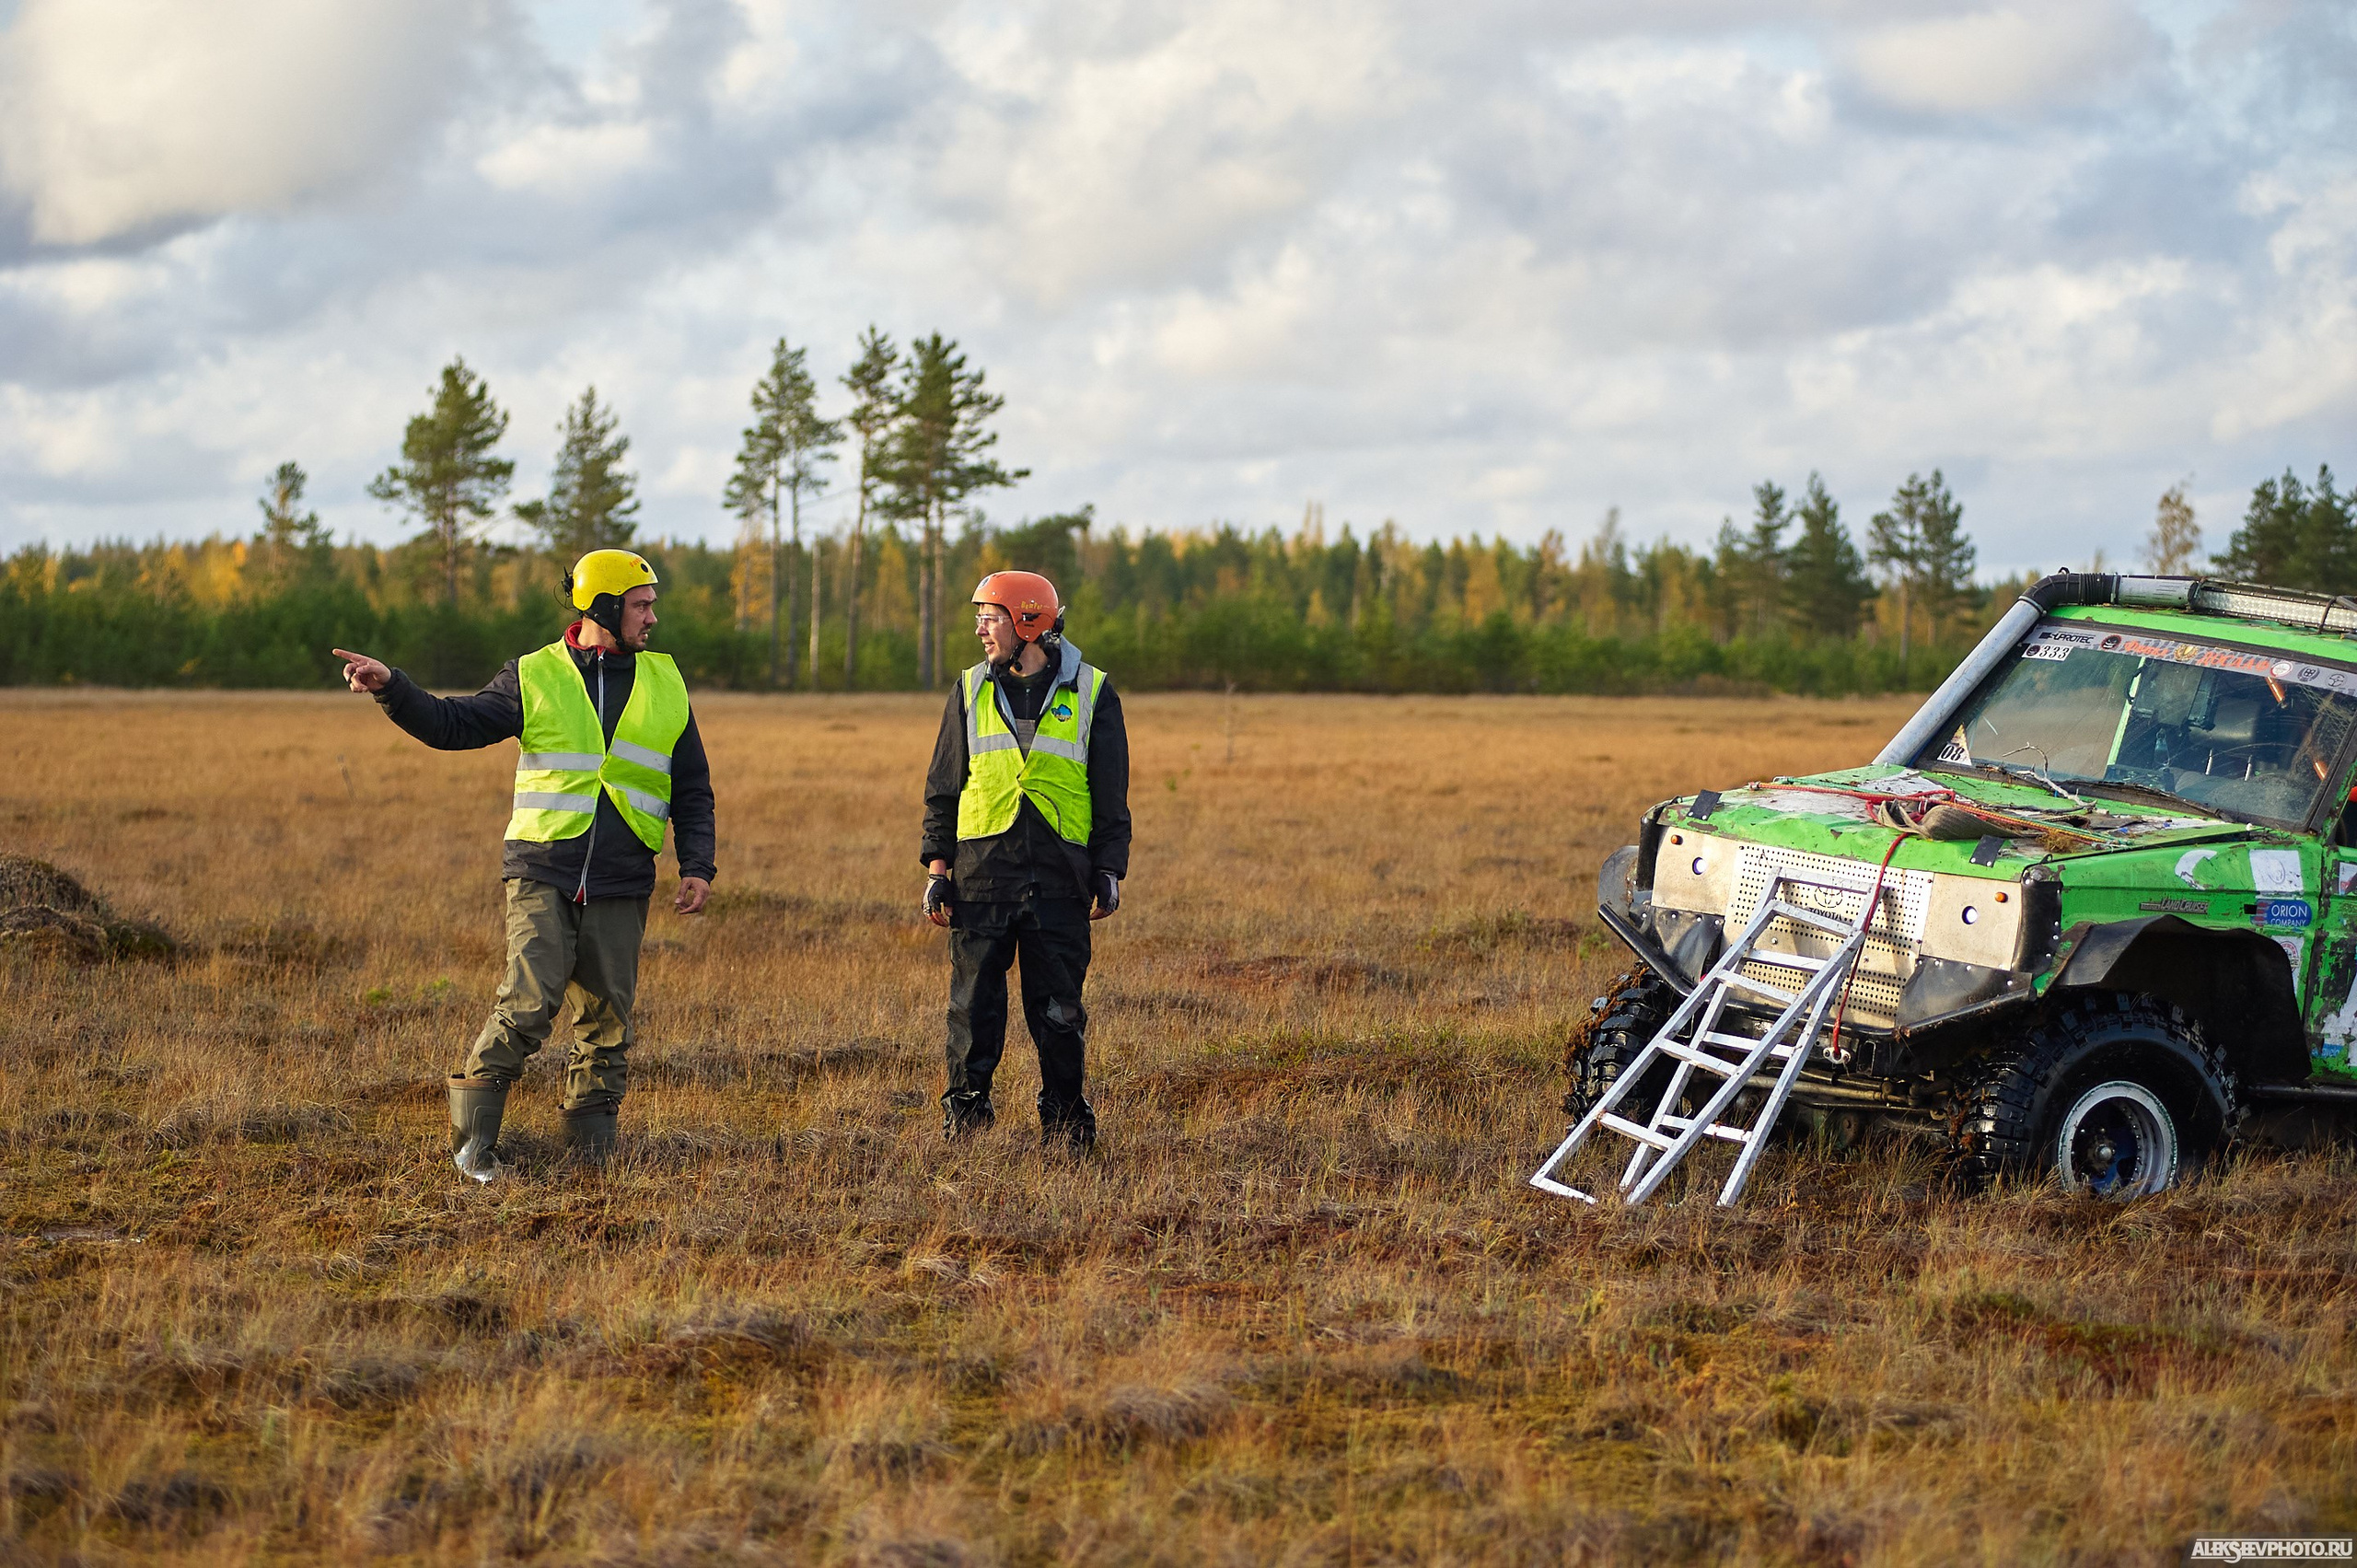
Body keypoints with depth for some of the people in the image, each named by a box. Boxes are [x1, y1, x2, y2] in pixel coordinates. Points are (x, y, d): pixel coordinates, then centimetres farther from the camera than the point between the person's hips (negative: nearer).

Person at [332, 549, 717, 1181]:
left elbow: (693, 789, 16)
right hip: (542, 875, -3)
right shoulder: (535, 678, 4)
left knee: (606, 1021, 5)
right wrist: (390, 688, -17)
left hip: (620, 891, 3)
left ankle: (590, 1147, 15)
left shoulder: (665, 684, 12)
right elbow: (452, 724, -1)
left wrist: (697, 866, 3)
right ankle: (472, 1135, -4)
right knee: (529, 1003, -14)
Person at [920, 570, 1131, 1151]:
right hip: (983, 872, 2)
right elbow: (942, 788, 11)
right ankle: (965, 1107, 13)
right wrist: (938, 868, 4)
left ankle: (1065, 1117, 12)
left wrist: (1109, 870, 0)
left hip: (1060, 878, -1)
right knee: (974, 1002, 2)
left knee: (1060, 1010, 2)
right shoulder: (971, 692, 9)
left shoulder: (1090, 694, 4)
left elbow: (1111, 797, 7)